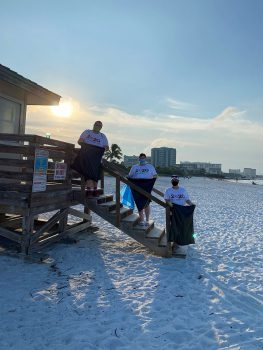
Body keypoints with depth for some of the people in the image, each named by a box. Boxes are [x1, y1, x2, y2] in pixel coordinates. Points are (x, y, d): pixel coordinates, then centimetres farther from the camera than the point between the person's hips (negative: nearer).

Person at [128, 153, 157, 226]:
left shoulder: (150, 166, 11)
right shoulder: (134, 167, 13)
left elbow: (155, 176, 12)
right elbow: (129, 177, 15)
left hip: (147, 188, -1)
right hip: (137, 188, 1)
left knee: (146, 204, 2)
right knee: (139, 204, 2)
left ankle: (147, 220, 10)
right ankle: (141, 220, 11)